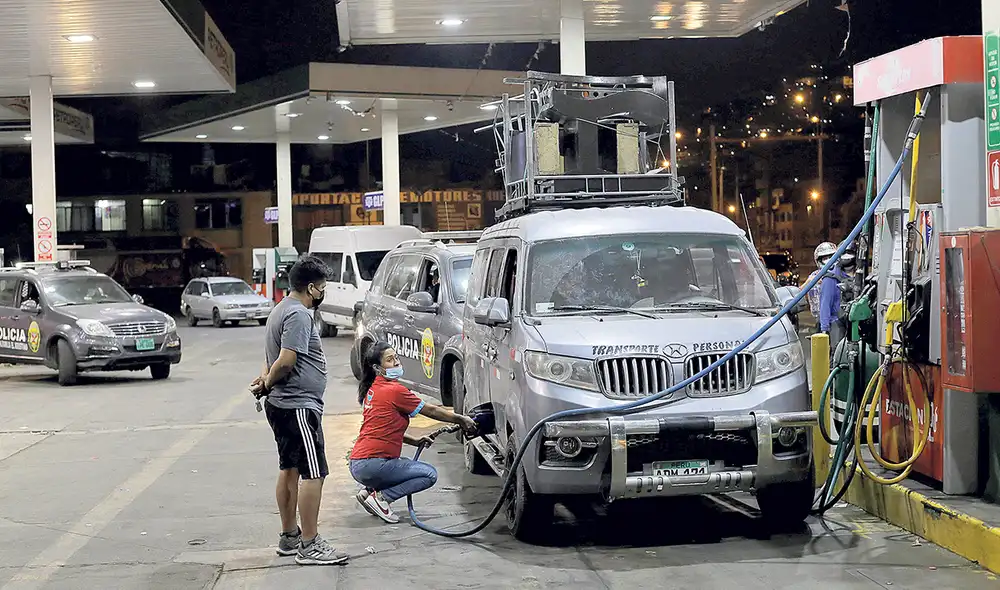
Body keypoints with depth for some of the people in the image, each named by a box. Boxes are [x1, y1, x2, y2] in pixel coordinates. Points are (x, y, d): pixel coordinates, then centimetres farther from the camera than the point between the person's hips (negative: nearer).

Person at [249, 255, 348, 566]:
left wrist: (265, 380, 1)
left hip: (281, 404, 11)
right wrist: (267, 383, -9)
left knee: (289, 469, 17)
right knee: (313, 473, -9)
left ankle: (289, 537, 26)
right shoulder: (299, 315, -19)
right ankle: (309, 545, -8)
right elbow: (285, 362, -25)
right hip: (298, 405, -11)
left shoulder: (282, 309, 15)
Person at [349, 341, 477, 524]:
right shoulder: (394, 390, -12)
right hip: (372, 465, -9)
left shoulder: (373, 389, 15)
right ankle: (381, 498, -9)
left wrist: (414, 441, 17)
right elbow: (431, 411, -3)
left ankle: (370, 490, 12)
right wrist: (461, 420, 8)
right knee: (429, 474, -3)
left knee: (408, 465, 29)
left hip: (357, 464, 9)